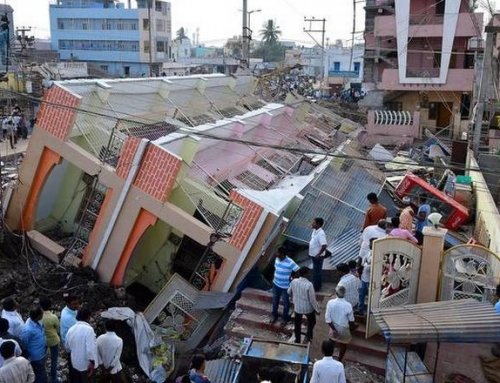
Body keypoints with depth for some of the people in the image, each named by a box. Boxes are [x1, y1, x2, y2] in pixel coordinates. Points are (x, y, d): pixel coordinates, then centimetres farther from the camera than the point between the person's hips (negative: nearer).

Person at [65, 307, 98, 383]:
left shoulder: (71, 329, -3)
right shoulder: (88, 329, -23)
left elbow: (67, 346, 11)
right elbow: (90, 348, -29)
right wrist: (92, 362, -20)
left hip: (74, 363, 5)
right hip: (85, 364, -5)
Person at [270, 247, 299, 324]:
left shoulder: (290, 263, -27)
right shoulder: (277, 259, -7)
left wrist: (291, 277, -14)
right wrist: (275, 277, 8)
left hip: (285, 287, -5)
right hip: (276, 284, 6)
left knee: (285, 302, 15)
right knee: (275, 301, 22)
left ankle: (285, 318, 36)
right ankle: (274, 315, 44)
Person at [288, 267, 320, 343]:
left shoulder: (294, 281, -14)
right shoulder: (309, 284, -28)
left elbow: (289, 292, 5)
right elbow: (312, 299, -20)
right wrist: (317, 309, -5)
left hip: (297, 307, 3)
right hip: (308, 308, -3)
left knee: (297, 323, 22)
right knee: (311, 321, 27)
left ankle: (297, 339, 33)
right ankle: (308, 336, 27)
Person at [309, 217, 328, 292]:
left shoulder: (321, 234, -27)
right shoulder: (315, 231, 2)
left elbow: (324, 246, -32)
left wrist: (318, 254, -24)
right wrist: (311, 252, 16)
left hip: (318, 256, -9)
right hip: (313, 255, 9)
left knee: (316, 272, 4)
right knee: (316, 271, 21)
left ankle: (316, 288, 17)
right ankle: (317, 286, 35)